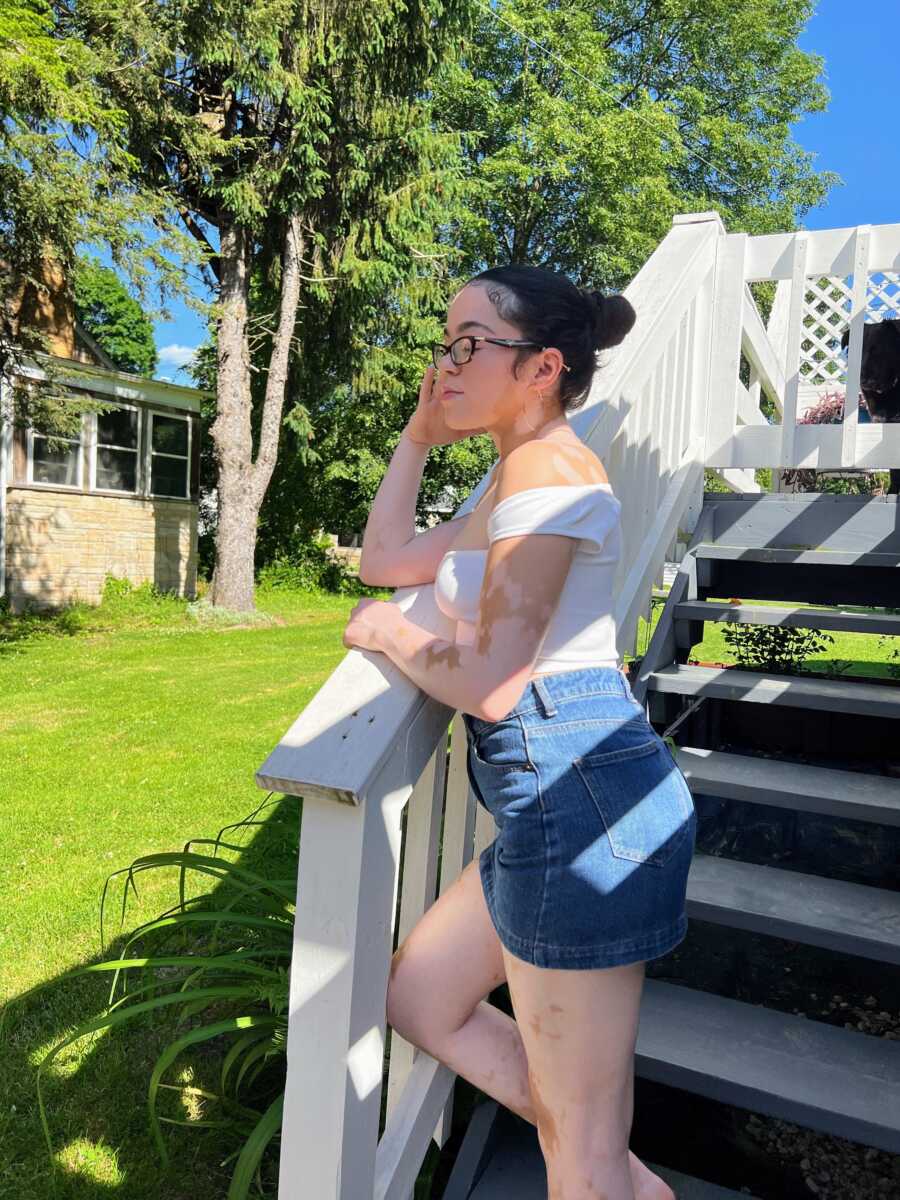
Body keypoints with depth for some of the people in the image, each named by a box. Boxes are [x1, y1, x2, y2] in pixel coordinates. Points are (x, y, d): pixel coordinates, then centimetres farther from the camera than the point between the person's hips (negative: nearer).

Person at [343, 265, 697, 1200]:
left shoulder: (546, 464, -13)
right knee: (416, 995, 22)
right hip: (561, 797, 11)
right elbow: (384, 560, 23)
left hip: (579, 792, -11)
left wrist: (387, 632, -2)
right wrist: (418, 436, 18)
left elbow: (489, 684, -19)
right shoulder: (515, 478, 19)